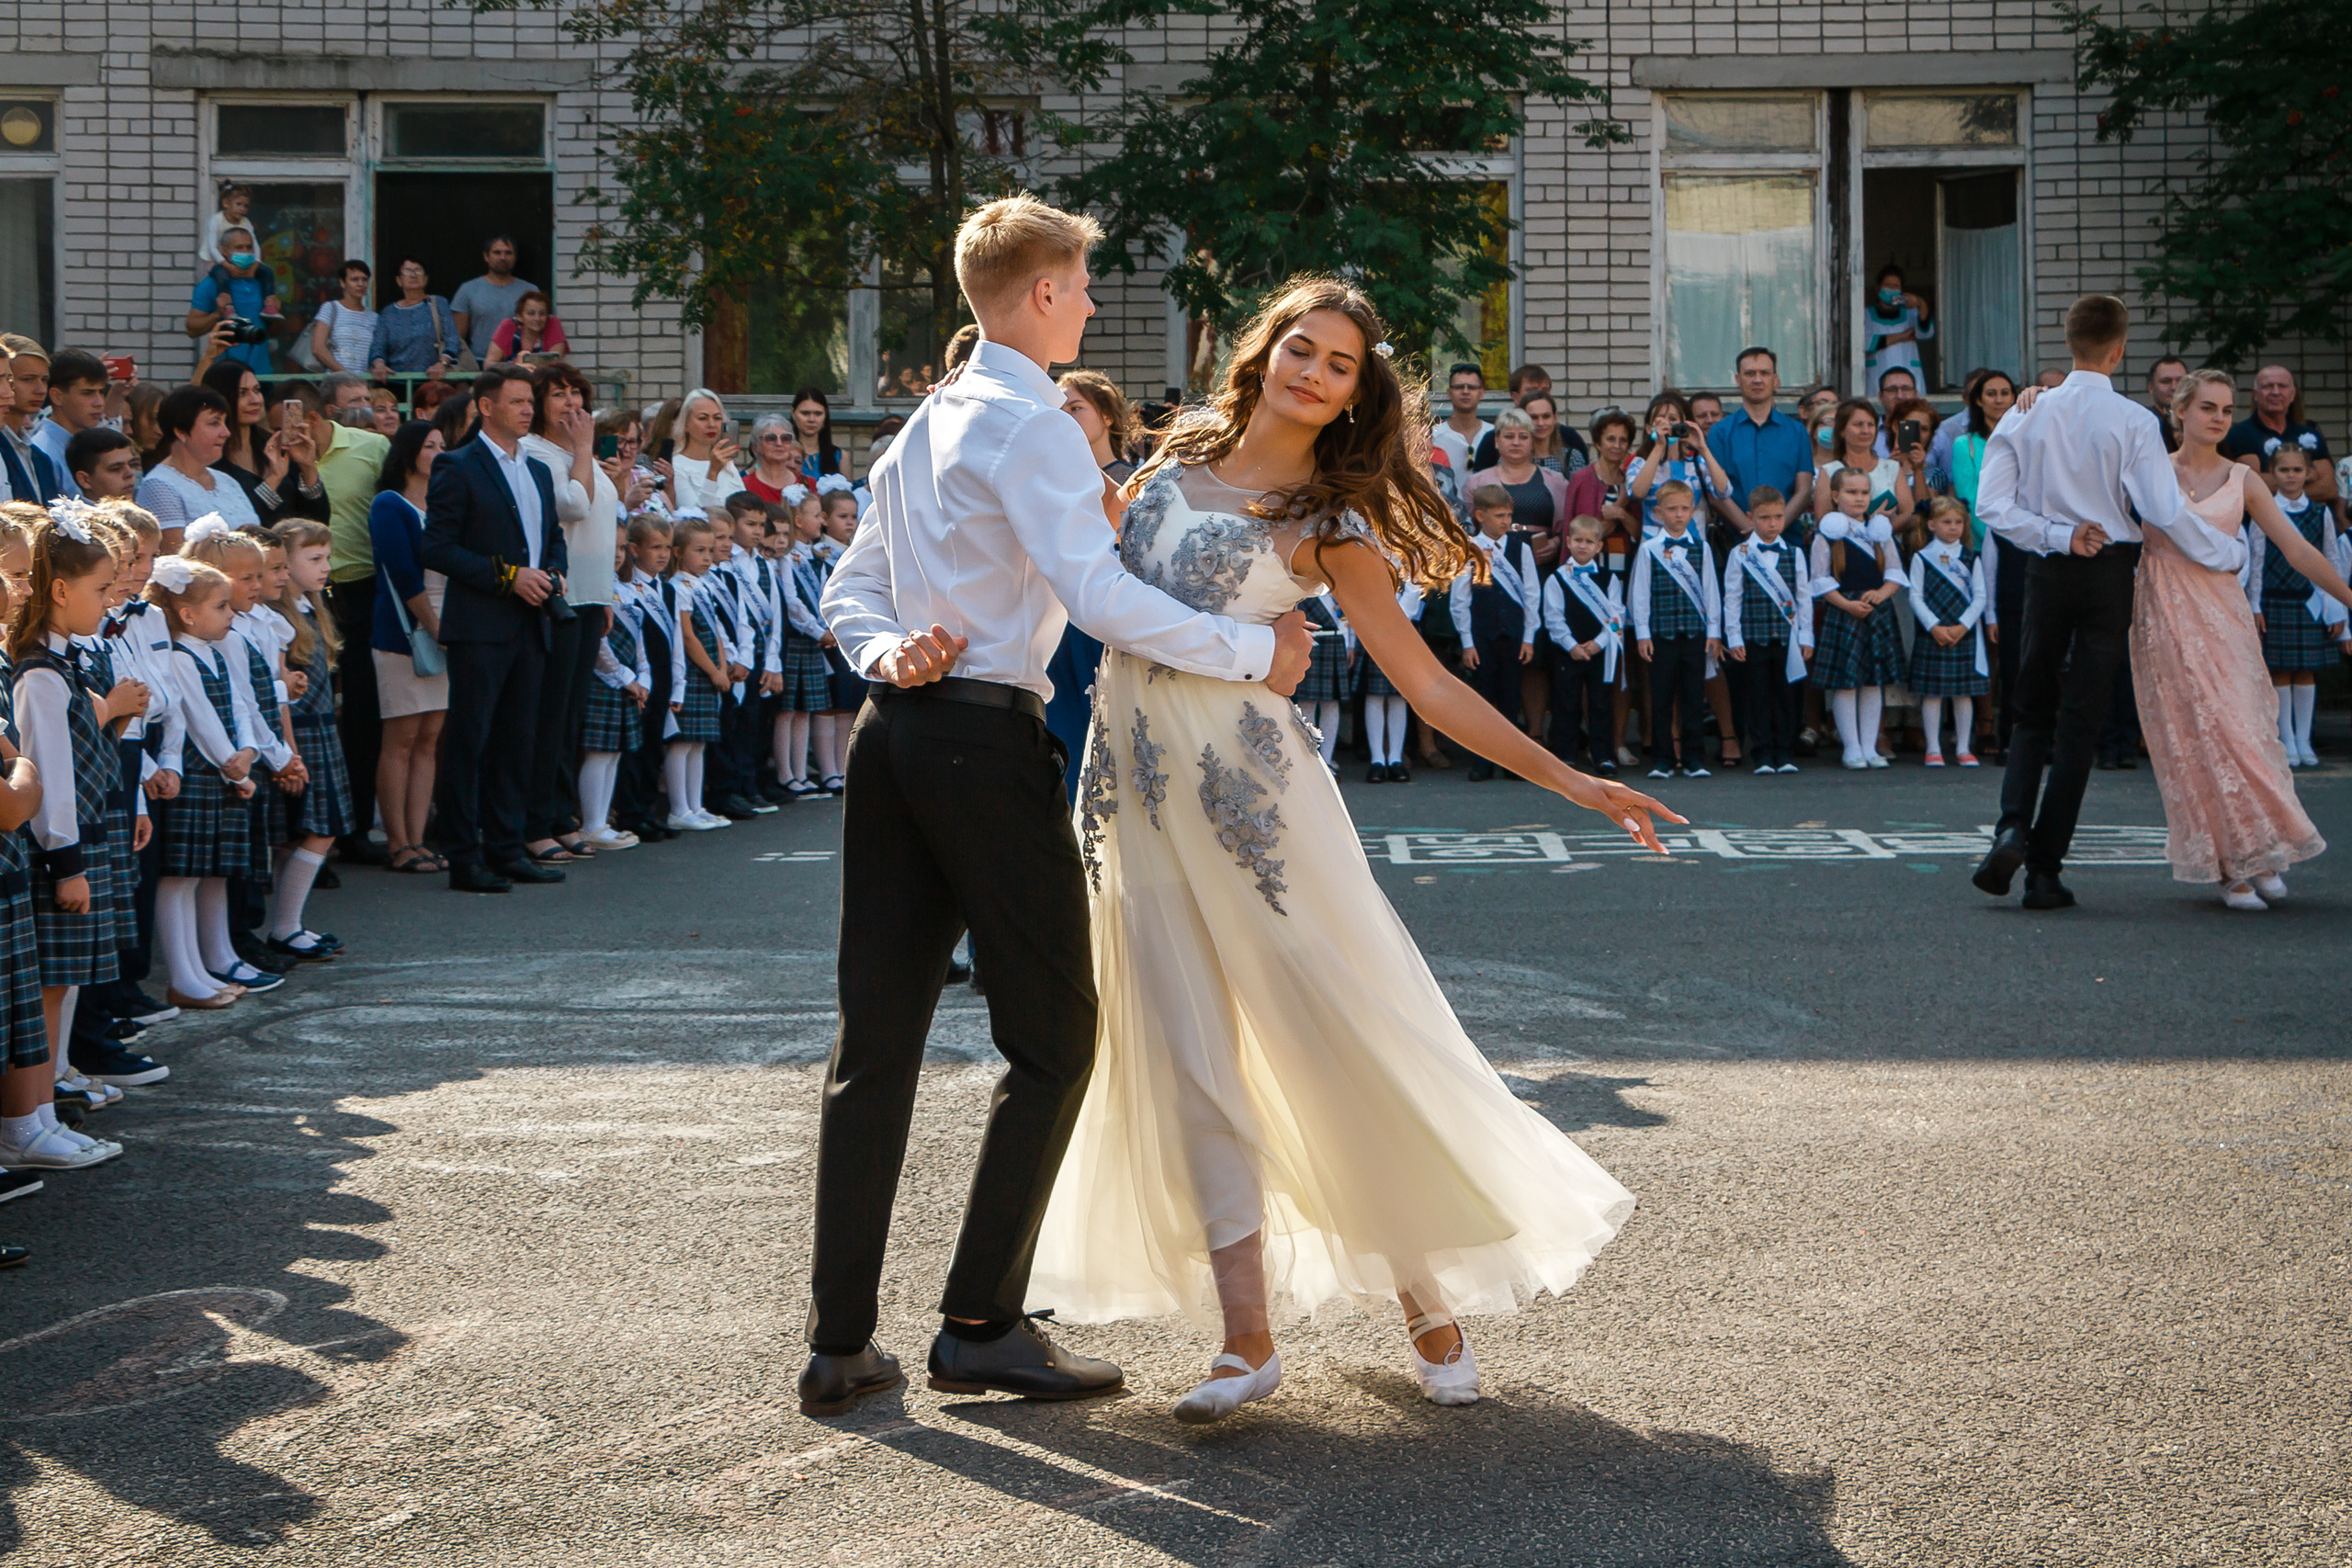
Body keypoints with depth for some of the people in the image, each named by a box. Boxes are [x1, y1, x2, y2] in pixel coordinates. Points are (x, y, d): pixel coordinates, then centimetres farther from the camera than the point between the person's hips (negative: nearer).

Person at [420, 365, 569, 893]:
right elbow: (438, 548, -11)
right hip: (481, 626, -7)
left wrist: (553, 573, 3)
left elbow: (554, 538, 25)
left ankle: (506, 849, 16)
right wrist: (507, 576, -16)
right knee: (468, 741, -5)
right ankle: (463, 859, -2)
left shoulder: (539, 472, 18)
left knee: (518, 740, 9)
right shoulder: (458, 468, -5)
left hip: (531, 625, 7)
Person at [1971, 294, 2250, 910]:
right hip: (2110, 575, -2)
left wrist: (2057, 535, -3)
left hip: (2046, 574, 2)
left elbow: (1992, 505, -6)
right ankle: (2046, 870, 1)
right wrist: (2230, 554, 2)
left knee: (2033, 715, 15)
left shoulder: (2027, 415, 0)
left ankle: (2013, 827, -11)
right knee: (2080, 722, 2)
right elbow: (2167, 513, -11)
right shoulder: (2133, 421, -9)